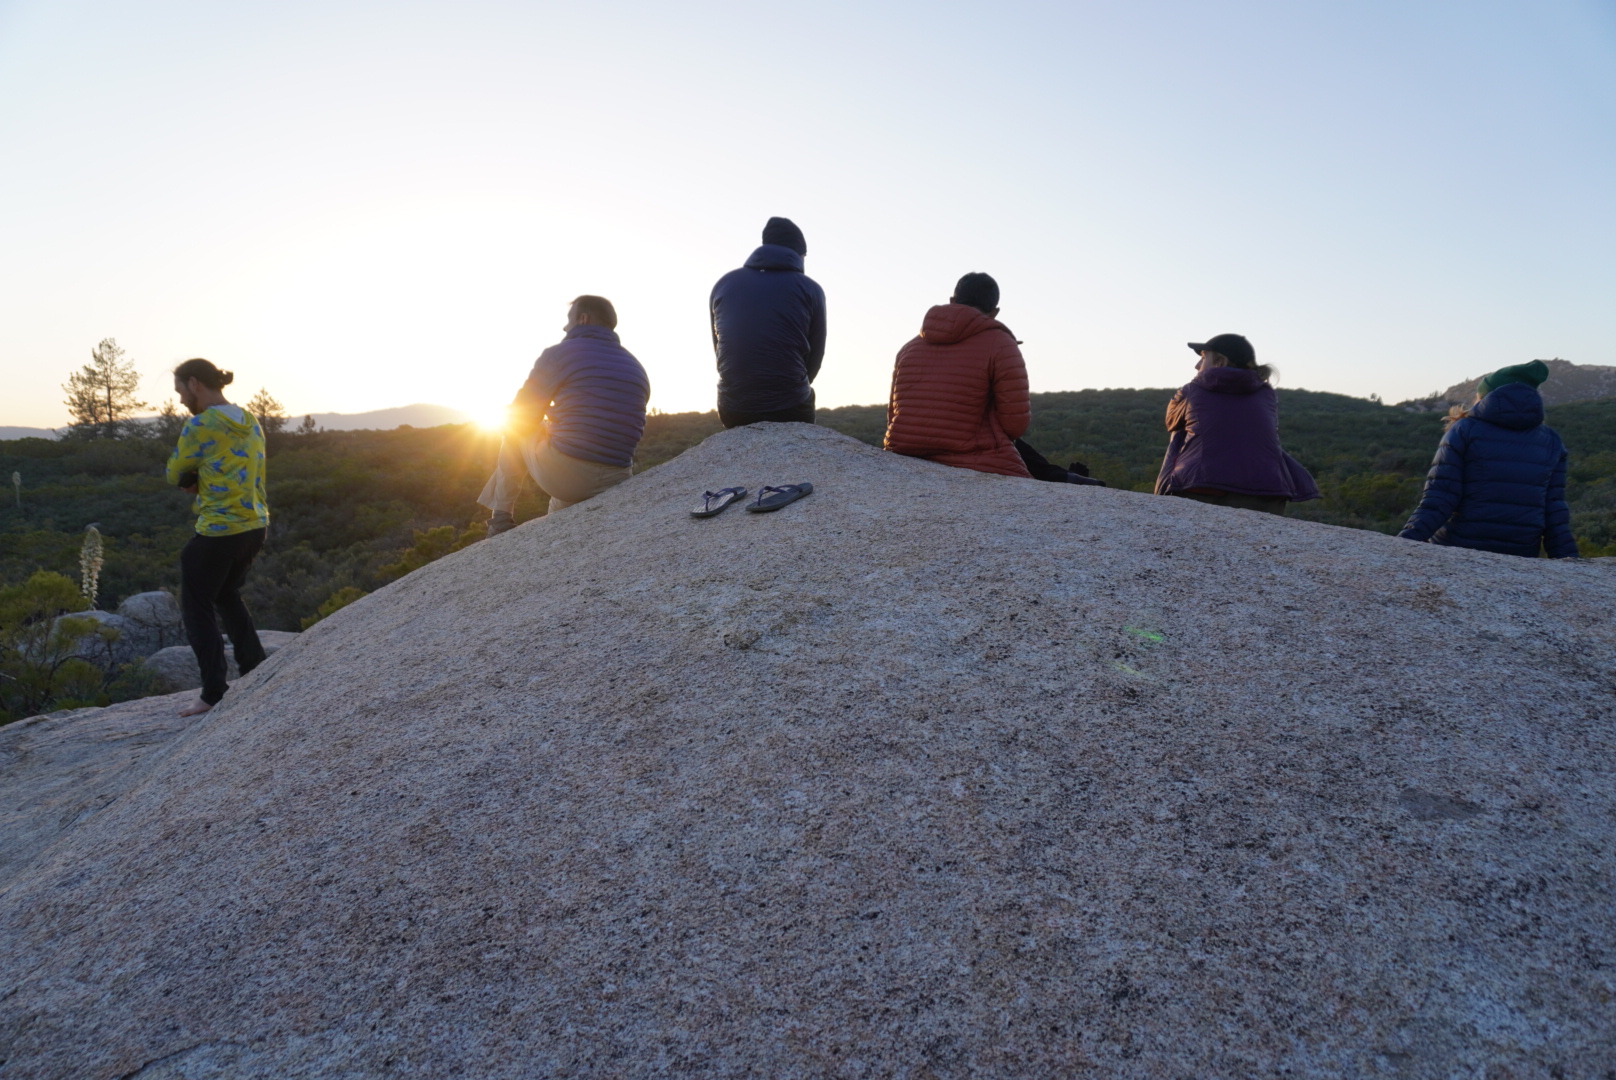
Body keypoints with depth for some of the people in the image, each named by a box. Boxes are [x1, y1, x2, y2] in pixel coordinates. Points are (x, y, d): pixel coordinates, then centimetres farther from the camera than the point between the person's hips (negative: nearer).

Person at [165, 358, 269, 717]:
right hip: (256, 525, 8)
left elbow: (175, 474, -3)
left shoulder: (200, 425, -14)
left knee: (197, 608, 6)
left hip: (218, 533, -8)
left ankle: (214, 693, 7)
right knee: (226, 595, 26)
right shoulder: (250, 422, 9)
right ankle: (256, 671, 27)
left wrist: (192, 479, 14)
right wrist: (199, 481, 3)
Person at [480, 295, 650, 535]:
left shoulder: (559, 354, -2)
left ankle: (501, 517, 23)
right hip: (613, 483, 5)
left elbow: (519, 420, 4)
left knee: (516, 432, 24)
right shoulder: (636, 368, 13)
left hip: (562, 476, -5)